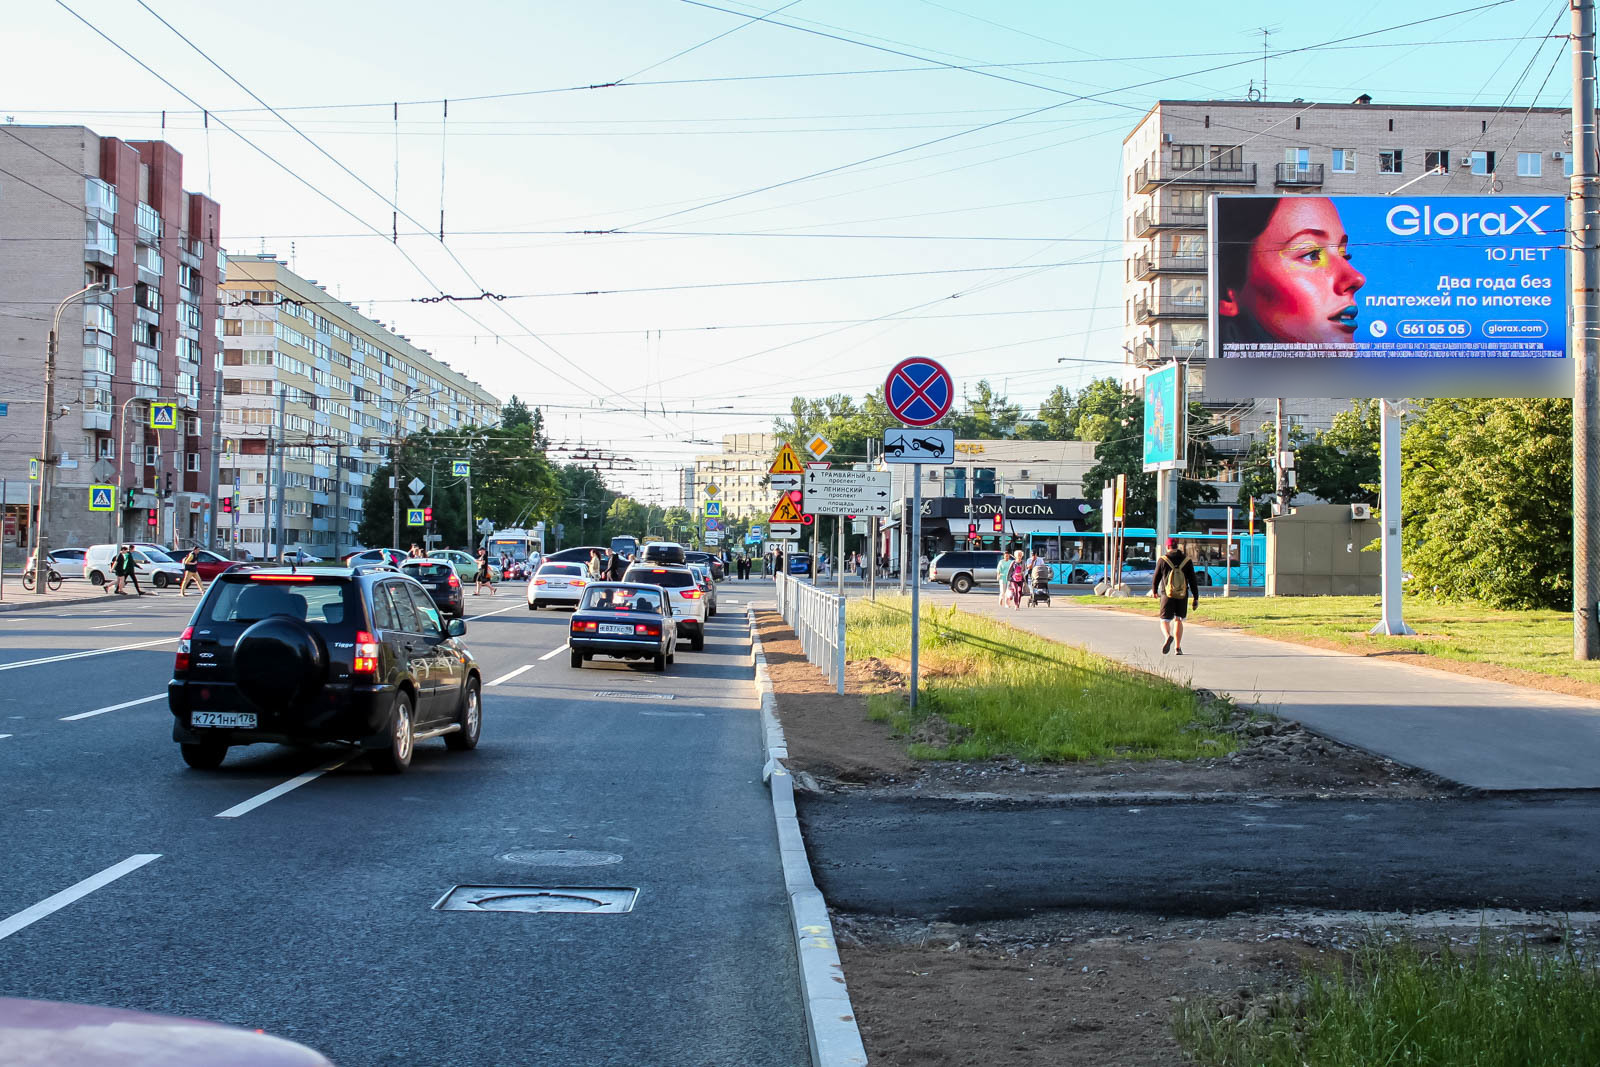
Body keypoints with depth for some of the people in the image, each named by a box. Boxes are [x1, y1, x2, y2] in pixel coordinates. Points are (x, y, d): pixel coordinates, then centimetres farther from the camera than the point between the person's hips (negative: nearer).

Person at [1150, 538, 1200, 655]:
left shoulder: (1162, 560, -3)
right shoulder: (1186, 560, 2)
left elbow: (1156, 578, 4)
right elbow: (1193, 581, 0)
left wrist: (1154, 591, 22)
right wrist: (1196, 598, 4)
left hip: (1167, 595, -2)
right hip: (1182, 596, 2)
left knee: (1165, 621, 4)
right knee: (1178, 620, 16)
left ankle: (1167, 637, -28)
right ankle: (1178, 648, 9)